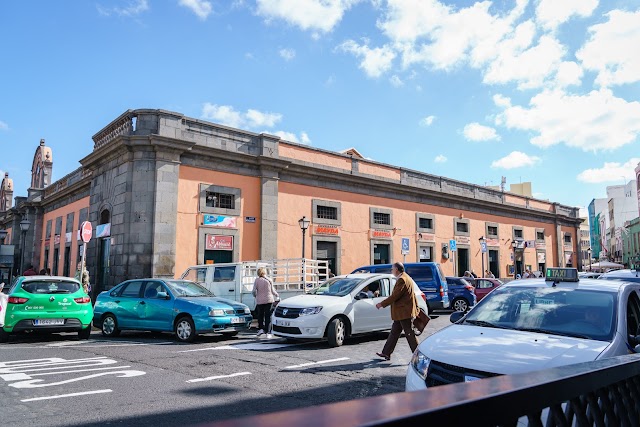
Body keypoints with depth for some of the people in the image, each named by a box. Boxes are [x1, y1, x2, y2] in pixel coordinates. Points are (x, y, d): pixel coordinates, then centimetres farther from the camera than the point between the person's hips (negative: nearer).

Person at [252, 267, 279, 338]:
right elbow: (272, 291, 5)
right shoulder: (269, 280, 1)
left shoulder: (257, 280, -3)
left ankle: (261, 328, 3)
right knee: (268, 316, 3)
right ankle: (268, 332, 2)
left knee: (260, 315, 15)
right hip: (269, 300, 1)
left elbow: (254, 291, -6)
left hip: (260, 301, 0)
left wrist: (255, 296, 16)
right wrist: (277, 295, 25)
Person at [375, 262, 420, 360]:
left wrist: (382, 304, -15)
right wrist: (416, 307, 24)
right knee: (394, 332, 13)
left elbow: (395, 296, -21)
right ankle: (386, 353, 19)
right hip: (401, 312, 11)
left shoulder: (402, 280, -18)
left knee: (409, 334, -4)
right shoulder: (407, 278, 15)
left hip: (403, 312, -11)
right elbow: (412, 294, 20)